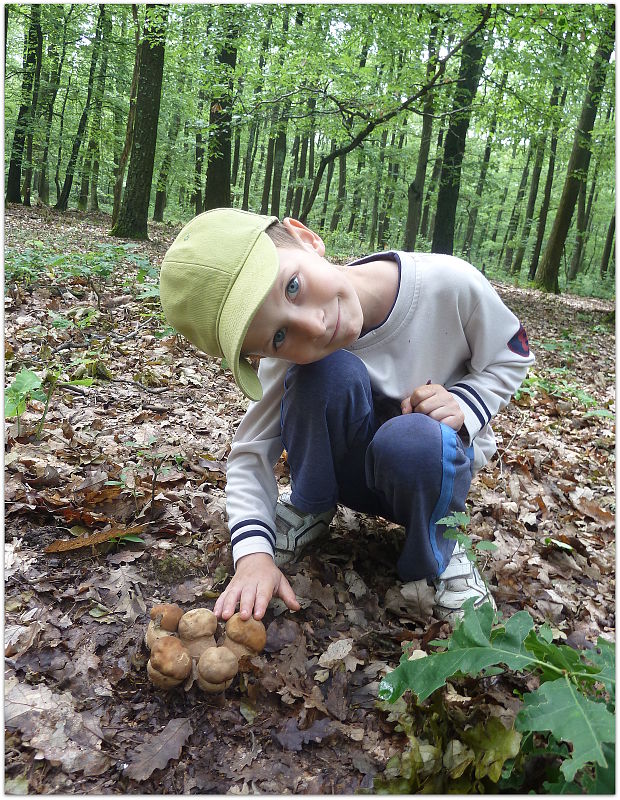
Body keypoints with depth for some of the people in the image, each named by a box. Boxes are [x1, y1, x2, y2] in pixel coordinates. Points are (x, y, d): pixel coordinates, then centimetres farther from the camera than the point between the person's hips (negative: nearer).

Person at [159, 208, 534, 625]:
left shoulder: (451, 284, -26)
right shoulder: (298, 351, -22)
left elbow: (512, 356, -6)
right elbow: (251, 451, -16)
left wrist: (463, 407, -25)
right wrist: (254, 554, -30)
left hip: (440, 465, -1)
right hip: (349, 466, 1)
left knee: (414, 439, -40)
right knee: (331, 372, -33)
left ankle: (438, 553, -6)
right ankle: (310, 510, -4)